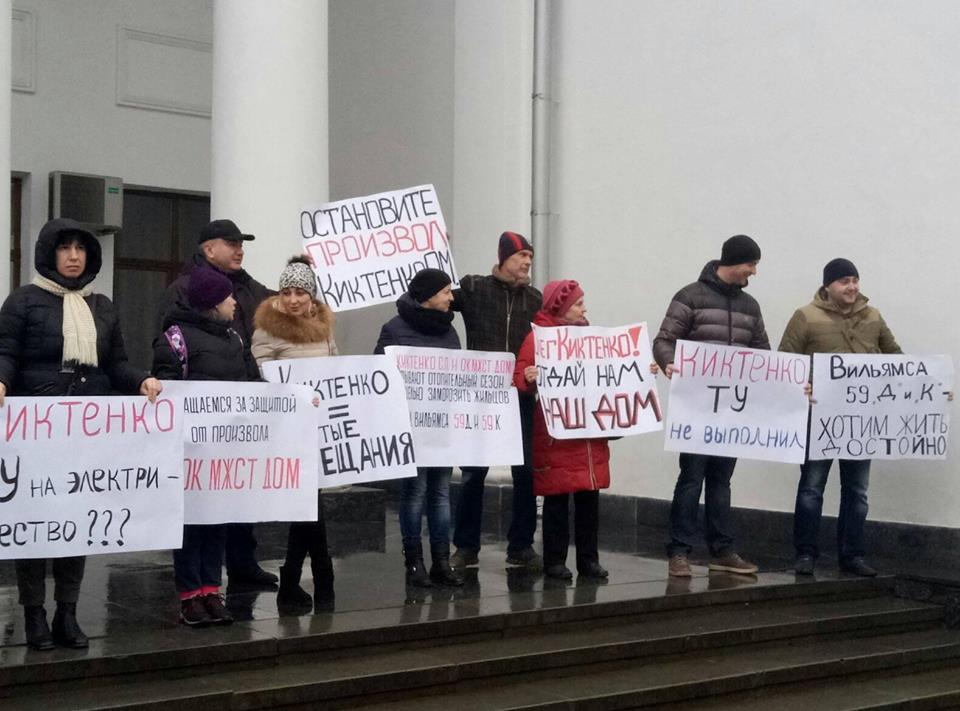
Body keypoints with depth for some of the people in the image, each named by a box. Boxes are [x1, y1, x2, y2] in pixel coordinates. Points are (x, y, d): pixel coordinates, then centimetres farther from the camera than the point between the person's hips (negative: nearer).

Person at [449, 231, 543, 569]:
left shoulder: (535, 299, 10)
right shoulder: (473, 289, 1)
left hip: (521, 398, 3)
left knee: (526, 472, 5)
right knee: (473, 472, 3)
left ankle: (521, 545, 17)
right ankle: (466, 547, 14)